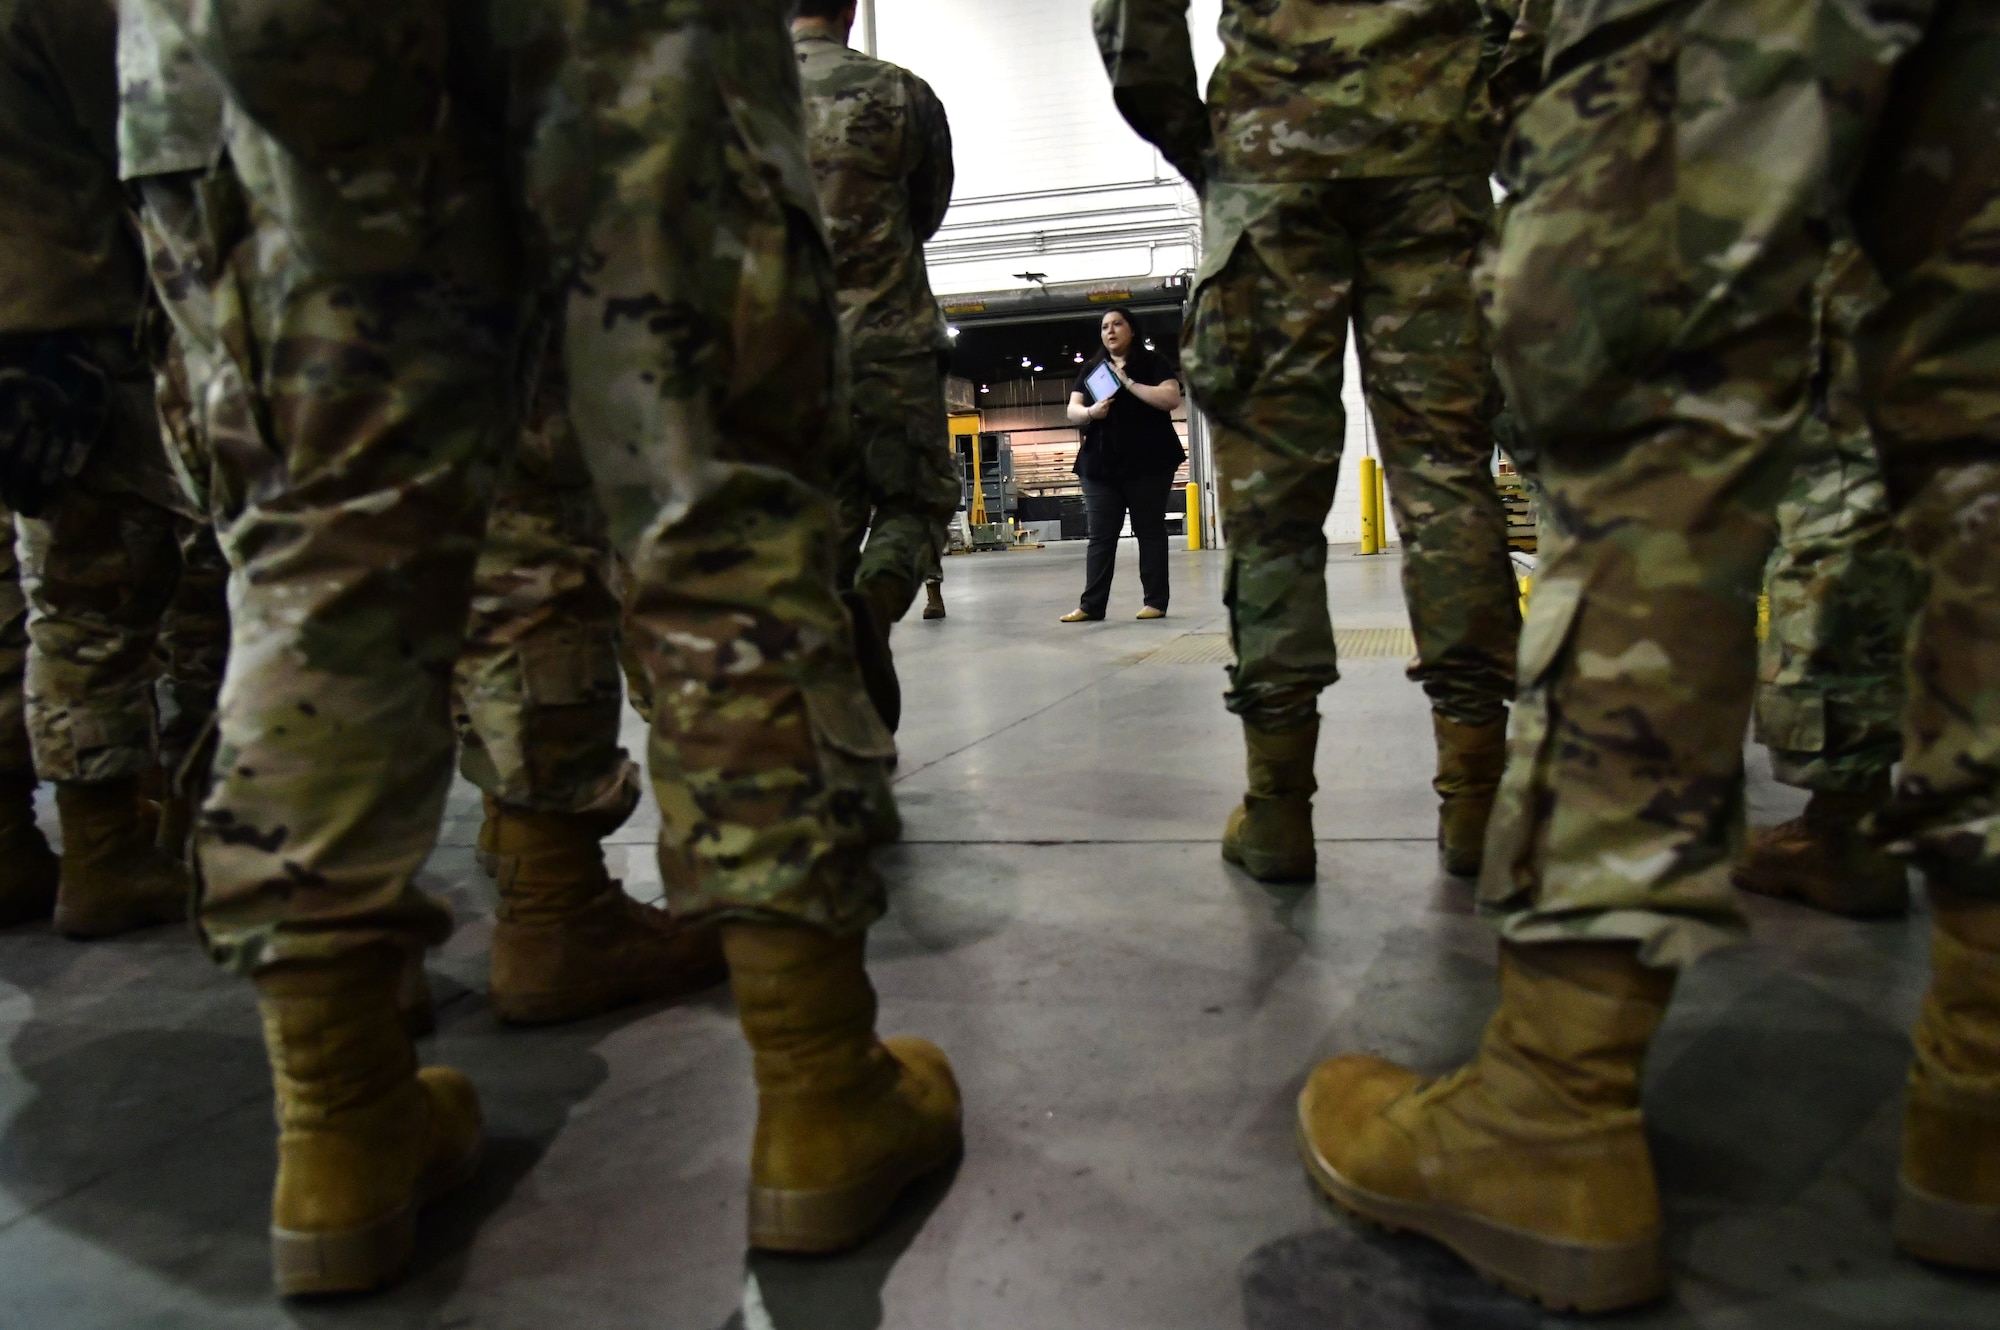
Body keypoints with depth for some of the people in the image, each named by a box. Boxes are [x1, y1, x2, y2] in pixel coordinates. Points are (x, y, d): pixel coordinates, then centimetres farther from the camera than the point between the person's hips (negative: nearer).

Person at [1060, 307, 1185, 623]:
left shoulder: (1153, 363, 3)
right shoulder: (1091, 370, 16)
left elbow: (1172, 399, -11)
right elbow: (1072, 411, 9)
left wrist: (1128, 384, -15)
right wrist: (1091, 412, -14)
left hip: (1148, 463, -4)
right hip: (1100, 466, 4)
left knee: (1150, 531, 1)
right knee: (1100, 536, 0)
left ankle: (1155, 601, 4)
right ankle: (1091, 605, -2)